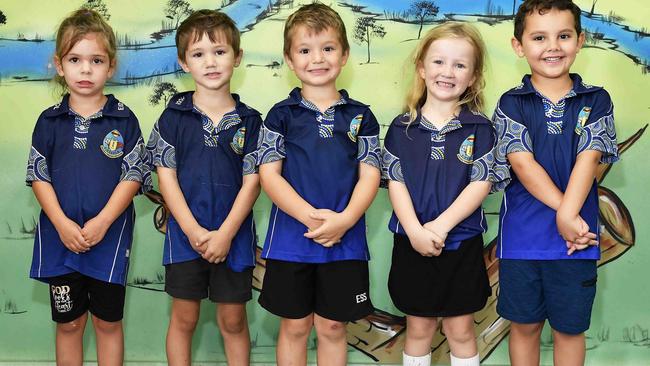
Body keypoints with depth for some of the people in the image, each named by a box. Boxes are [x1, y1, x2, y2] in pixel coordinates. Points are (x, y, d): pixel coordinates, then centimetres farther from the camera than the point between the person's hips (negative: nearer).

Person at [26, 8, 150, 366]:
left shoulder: (123, 120, -3)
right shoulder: (49, 121, 2)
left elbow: (133, 176, -7)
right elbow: (39, 177, 1)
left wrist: (102, 222, -17)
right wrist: (62, 224, -12)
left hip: (109, 238, -2)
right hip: (60, 238, 2)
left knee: (108, 322, 10)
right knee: (68, 323, 12)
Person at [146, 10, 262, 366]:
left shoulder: (248, 120, -1)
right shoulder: (175, 116, -2)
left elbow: (252, 181, -3)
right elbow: (166, 176, -4)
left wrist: (225, 234, -13)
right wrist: (194, 230, -13)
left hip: (233, 236, 0)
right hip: (185, 234, 0)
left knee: (233, 321, 10)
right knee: (184, 319, 9)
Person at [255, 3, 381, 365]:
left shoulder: (360, 116, 4)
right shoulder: (282, 115, 1)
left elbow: (370, 176, 0)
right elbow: (269, 174, -5)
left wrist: (344, 220, -18)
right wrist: (310, 217, -18)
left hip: (345, 240, 1)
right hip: (291, 240, -1)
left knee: (333, 326, 10)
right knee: (294, 326, 9)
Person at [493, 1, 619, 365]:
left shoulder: (596, 101, 1)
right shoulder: (512, 104, -1)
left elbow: (588, 160, -10)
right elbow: (522, 162, -12)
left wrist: (568, 216, -24)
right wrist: (566, 216, -20)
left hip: (576, 238, 1)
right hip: (521, 235, 0)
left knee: (570, 327, 12)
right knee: (525, 325, 13)